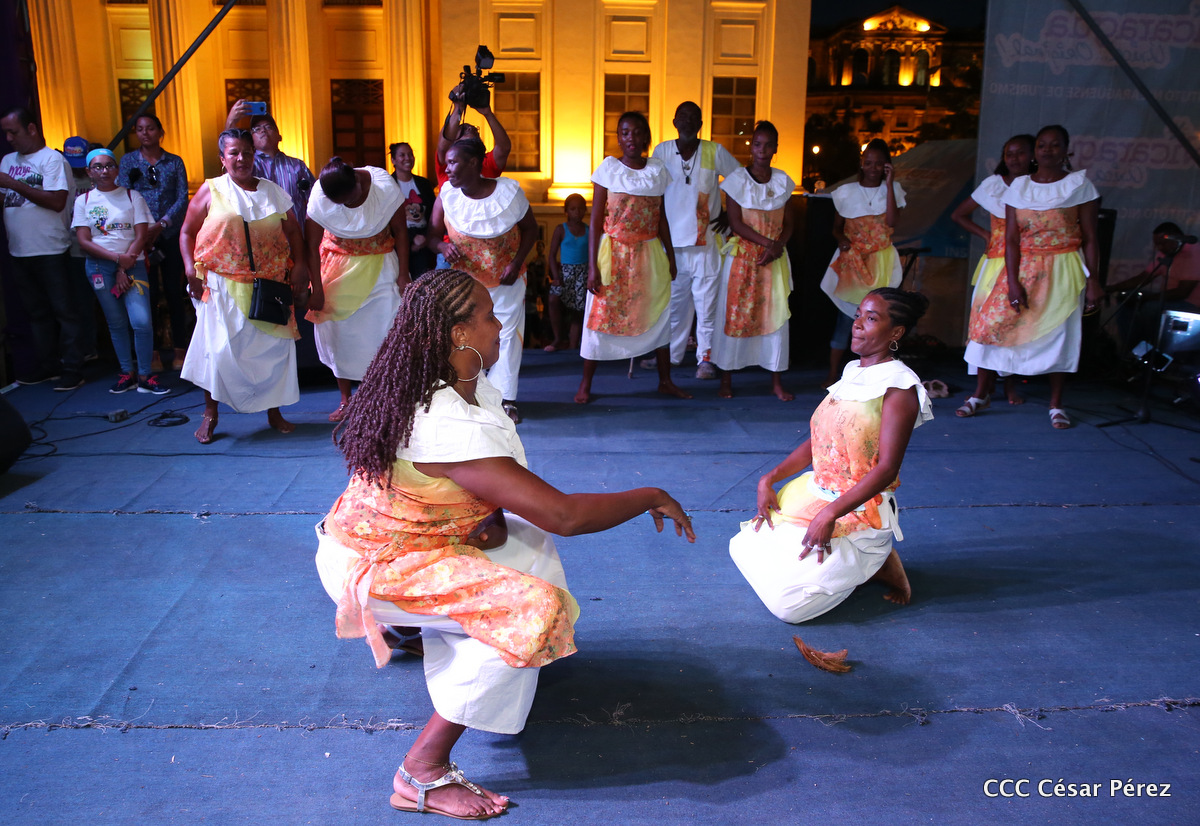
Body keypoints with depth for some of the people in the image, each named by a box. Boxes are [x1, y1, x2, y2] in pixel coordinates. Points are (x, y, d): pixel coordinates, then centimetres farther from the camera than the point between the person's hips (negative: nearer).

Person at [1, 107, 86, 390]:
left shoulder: (52, 159, -7)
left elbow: (57, 201, -19)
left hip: (50, 251, -7)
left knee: (65, 311, -1)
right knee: (37, 312, 13)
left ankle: (72, 369, 2)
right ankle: (48, 366, 22)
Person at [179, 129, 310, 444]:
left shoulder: (272, 192, 11)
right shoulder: (211, 190, 3)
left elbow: (293, 231, 14)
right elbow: (187, 232, 6)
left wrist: (300, 265, 1)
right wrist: (190, 268, -6)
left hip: (269, 285, 3)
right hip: (223, 286, -2)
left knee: (273, 346, 3)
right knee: (218, 347, -6)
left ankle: (274, 411, 18)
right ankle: (210, 414, 10)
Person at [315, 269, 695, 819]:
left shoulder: (466, 385, -3)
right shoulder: (448, 426, -32)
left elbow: (497, 481, 9)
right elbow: (562, 513, -32)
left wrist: (494, 518, -14)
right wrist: (651, 498, -17)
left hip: (396, 531, 9)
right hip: (374, 567, -9)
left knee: (528, 541, 12)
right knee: (531, 608, -22)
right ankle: (422, 773, -13)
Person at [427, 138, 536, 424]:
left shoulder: (509, 191, -13)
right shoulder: (447, 194, -10)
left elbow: (530, 228, -2)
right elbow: (433, 234, -3)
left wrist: (516, 263, -14)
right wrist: (443, 246, -27)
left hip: (507, 280, -1)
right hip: (465, 279, 1)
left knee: (507, 334, 2)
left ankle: (505, 398, 12)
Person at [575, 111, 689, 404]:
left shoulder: (657, 170, 5)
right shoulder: (608, 168, -4)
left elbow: (661, 217, 12)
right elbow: (596, 220, -6)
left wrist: (670, 256, 10)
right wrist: (592, 266, -11)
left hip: (649, 254, 3)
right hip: (613, 254, -3)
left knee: (659, 314, 8)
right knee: (601, 314, 0)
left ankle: (665, 381, 23)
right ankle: (585, 385, 10)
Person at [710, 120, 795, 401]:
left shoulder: (783, 181, 7)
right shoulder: (737, 179, -3)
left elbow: (788, 223, 8)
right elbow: (736, 223, -9)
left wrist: (778, 246, -11)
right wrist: (766, 242, -17)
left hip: (774, 257, 3)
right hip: (742, 256, -3)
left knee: (776, 313, 2)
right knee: (734, 313, -1)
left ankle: (776, 382, 11)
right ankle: (726, 379, 9)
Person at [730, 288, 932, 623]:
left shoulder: (899, 387, -15)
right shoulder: (852, 372, 10)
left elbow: (887, 469, -19)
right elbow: (816, 441, 13)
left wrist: (830, 514, -25)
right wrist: (769, 479, 1)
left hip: (859, 511, -8)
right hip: (815, 492, 8)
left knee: (787, 601, -16)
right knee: (744, 547, 6)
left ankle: (877, 563, 5)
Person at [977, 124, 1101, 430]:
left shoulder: (1079, 184, 0)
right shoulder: (1019, 187, 5)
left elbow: (1089, 238, -1)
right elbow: (1012, 239, -1)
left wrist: (1092, 281, -8)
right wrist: (1013, 282, -11)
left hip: (1064, 272, -2)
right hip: (1023, 269, 2)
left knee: (1060, 334, 1)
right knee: (993, 322, -9)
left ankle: (1056, 404, 14)